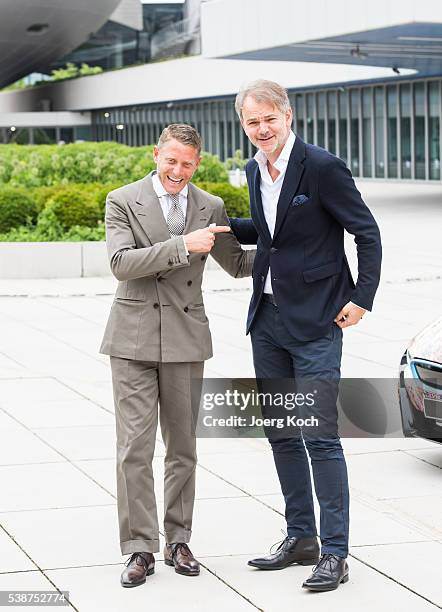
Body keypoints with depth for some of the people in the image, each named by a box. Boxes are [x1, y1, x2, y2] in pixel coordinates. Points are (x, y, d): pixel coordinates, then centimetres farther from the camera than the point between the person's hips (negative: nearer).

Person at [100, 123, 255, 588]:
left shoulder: (211, 208, 7)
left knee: (182, 446, 9)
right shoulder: (122, 201, -3)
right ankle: (139, 548, 2)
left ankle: (177, 540, 20)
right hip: (133, 339, -3)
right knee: (134, 447, -5)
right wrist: (183, 246, -23)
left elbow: (237, 264, 18)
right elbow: (121, 263, -16)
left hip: (185, 339, 3)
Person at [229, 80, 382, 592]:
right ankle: (301, 539, 24)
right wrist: (222, 226, 9)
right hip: (267, 319, 8)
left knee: (320, 436, -8)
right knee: (281, 434, 12)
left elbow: (367, 232, -8)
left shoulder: (322, 167, -13)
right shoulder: (255, 171, 9)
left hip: (315, 321, -8)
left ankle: (334, 554, -2)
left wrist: (362, 298, -12)